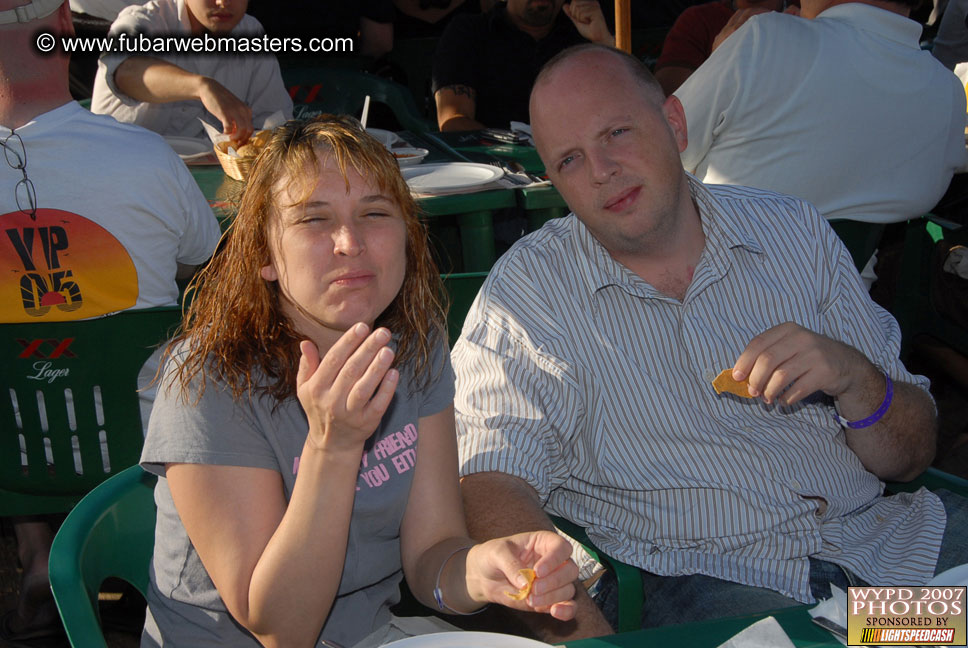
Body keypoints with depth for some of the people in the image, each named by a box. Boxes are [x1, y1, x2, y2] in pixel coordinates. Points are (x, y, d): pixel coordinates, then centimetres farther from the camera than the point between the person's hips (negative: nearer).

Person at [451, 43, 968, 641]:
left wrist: (854, 378, -12)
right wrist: (578, 626, -29)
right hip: (704, 580, -4)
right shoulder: (524, 293, 0)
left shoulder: (796, 232, 9)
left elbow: (909, 457, 11)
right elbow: (493, 482, -12)